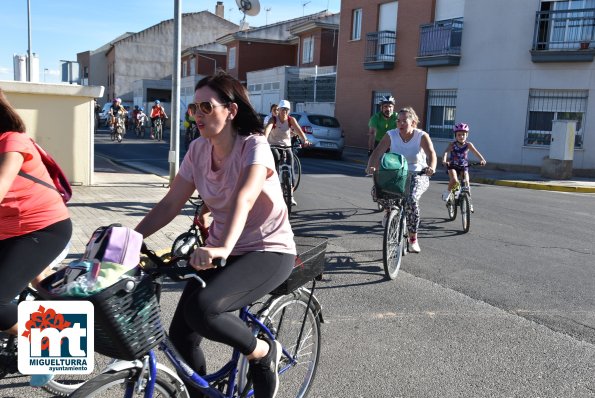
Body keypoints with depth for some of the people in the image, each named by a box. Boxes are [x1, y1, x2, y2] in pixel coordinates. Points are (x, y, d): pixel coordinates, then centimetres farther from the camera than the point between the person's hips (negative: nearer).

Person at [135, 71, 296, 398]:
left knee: (201, 309, -29)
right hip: (220, 253, 6)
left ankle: (263, 352, -1)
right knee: (180, 336, -5)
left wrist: (223, 248, -51)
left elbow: (243, 200, -35)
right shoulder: (198, 150, 0)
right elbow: (169, 205, 2)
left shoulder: (254, 146, -17)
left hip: (268, 252, -6)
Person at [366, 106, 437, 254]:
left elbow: (431, 153, -25)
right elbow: (376, 153, -14)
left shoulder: (422, 136, -9)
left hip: (417, 176, -2)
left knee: (411, 199, -30)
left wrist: (431, 167, -47)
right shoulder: (391, 135, -4)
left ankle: (413, 239, -12)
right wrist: (371, 167, -35)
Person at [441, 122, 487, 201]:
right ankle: (448, 192, 1)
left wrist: (482, 160, -37)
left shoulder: (468, 145, -7)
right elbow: (446, 152, -28)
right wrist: (444, 161, -48)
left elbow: (476, 153, -18)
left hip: (464, 166, 2)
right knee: (454, 180, -27)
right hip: (453, 166, -2)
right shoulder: (452, 144, -12)